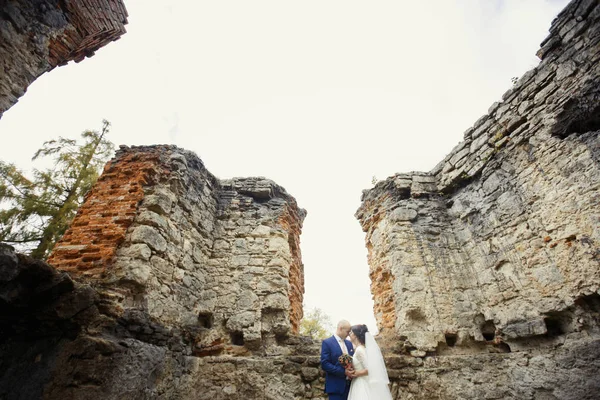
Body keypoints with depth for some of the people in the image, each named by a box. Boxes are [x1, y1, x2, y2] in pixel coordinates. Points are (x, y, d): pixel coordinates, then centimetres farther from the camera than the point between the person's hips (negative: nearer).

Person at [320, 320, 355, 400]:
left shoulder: (349, 343, 13)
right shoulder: (327, 342, -8)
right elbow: (324, 364, -15)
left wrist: (353, 371, -3)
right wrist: (343, 372, -20)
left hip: (350, 385, 6)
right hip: (336, 386, -6)